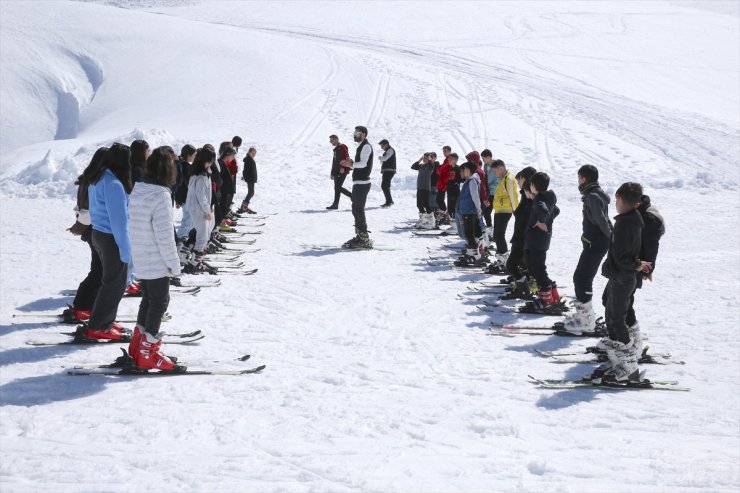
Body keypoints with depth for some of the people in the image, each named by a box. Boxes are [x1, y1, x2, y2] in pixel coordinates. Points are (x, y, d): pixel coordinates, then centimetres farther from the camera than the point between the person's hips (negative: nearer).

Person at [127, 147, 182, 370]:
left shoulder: (137, 190, 1)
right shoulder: (160, 196, -23)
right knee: (159, 303, 4)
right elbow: (164, 236, -22)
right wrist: (174, 264, -11)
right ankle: (147, 353, 9)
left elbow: (133, 226, 9)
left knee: (148, 299, 21)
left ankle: (137, 344, 31)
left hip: (141, 260, 8)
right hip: (157, 262, -8)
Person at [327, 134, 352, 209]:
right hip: (337, 172, 10)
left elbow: (346, 158, -20)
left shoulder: (342, 147, -7)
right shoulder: (336, 149, 23)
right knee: (337, 188, 5)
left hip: (342, 171, -10)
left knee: (337, 187, -11)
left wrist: (342, 167, -29)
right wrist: (332, 173, 25)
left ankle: (335, 204, -10)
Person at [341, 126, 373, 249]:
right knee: (356, 210, 13)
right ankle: (360, 236, 18)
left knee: (359, 210, -10)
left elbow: (363, 164, -21)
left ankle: (364, 239, -8)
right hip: (358, 182, 10)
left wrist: (352, 164, -31)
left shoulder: (366, 146, -11)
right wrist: (352, 163, 8)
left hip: (362, 183, -10)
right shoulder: (361, 146, 20)